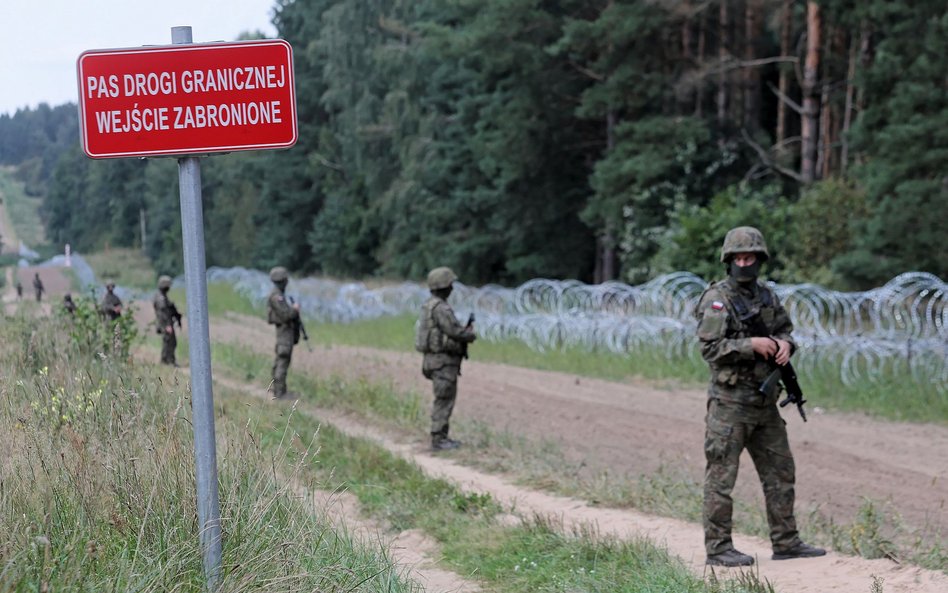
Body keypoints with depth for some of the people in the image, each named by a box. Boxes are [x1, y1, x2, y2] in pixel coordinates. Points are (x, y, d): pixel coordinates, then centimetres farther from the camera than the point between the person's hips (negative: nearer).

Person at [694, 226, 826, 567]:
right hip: (730, 401, -8)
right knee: (721, 476, -3)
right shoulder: (717, 299, -10)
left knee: (780, 471, 12)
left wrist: (784, 343, -5)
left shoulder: (766, 296, 11)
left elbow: (785, 330, 18)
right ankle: (718, 549, 3)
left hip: (765, 401, 8)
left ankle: (786, 542, 21)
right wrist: (751, 344, -22)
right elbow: (709, 347, -17)